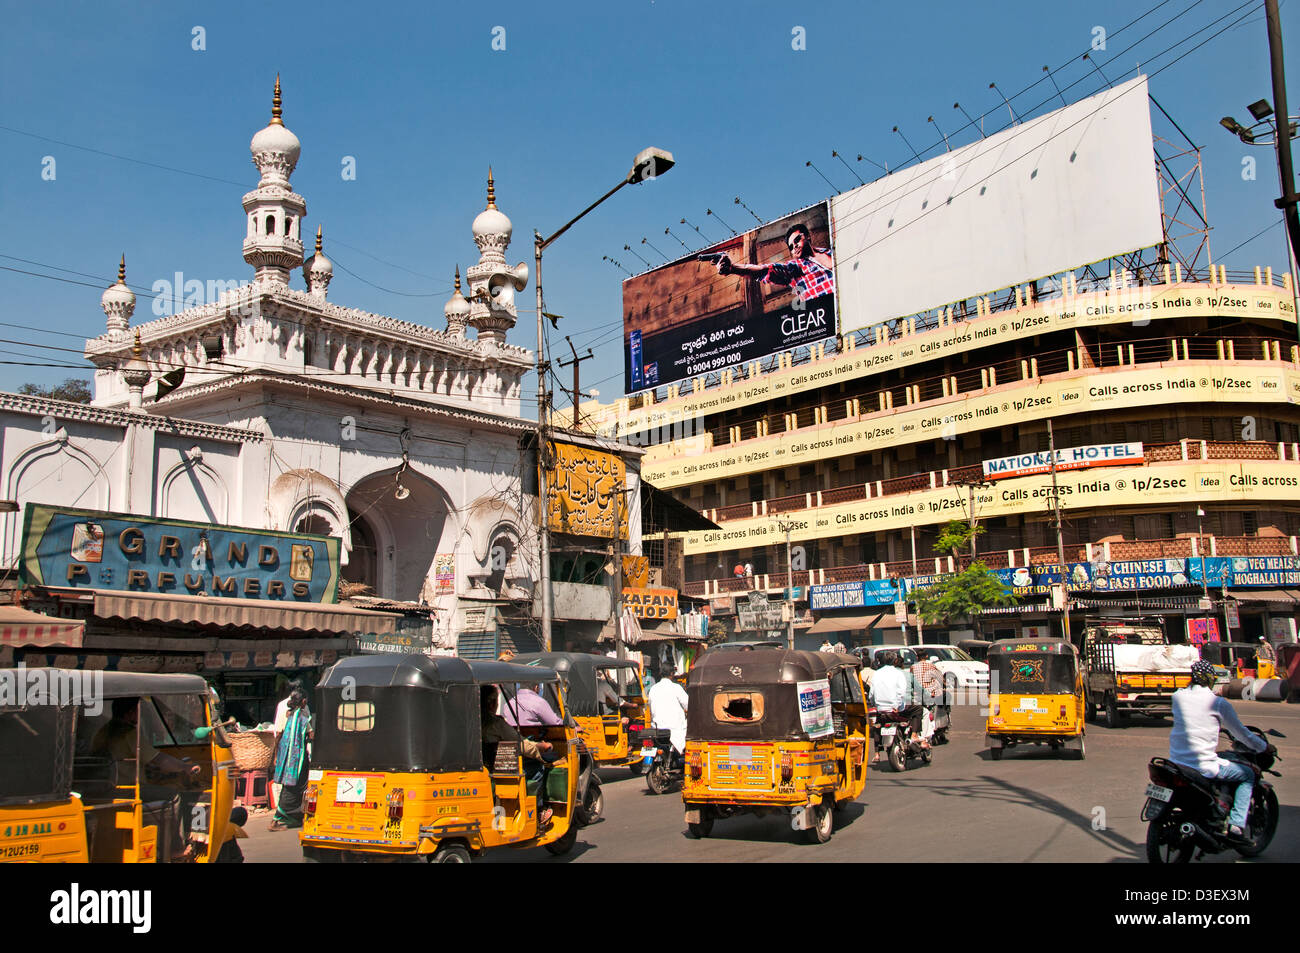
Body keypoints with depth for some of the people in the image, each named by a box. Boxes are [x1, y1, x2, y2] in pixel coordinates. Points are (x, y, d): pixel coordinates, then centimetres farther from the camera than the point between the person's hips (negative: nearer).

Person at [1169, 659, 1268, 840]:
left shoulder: (1178, 696, 4)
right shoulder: (1219, 703, -8)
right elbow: (1241, 734, 2)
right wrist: (1265, 747, 20)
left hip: (1176, 762, 6)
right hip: (1204, 767, -5)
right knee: (1248, 775, 17)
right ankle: (1236, 825, 5)